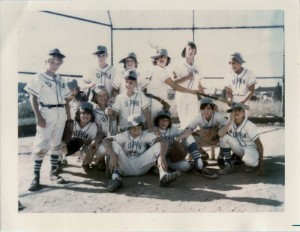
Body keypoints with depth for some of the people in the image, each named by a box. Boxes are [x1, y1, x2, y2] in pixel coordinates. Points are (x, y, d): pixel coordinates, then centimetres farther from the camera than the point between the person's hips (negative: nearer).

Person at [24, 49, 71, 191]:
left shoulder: (61, 80, 16)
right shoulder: (39, 78, -1)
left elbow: (66, 99, 18)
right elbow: (33, 98, -7)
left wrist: (69, 115, 9)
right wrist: (38, 116, -16)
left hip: (60, 114, 6)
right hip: (46, 113, -6)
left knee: (56, 144, 9)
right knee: (41, 144, -9)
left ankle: (53, 172, 18)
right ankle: (36, 176, -5)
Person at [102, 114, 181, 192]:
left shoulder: (146, 135, -3)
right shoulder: (124, 135, -5)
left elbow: (163, 141, -17)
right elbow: (106, 140, -20)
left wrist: (161, 157, -35)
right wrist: (112, 156, -36)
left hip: (141, 167, 1)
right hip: (125, 167, -1)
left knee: (158, 145, -13)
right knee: (113, 144, -21)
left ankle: (163, 176, -38)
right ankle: (115, 178, -38)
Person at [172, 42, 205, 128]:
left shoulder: (196, 67, 12)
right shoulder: (179, 66, -2)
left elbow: (198, 84, 16)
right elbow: (173, 82, -13)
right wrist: (187, 77, -17)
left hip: (194, 98, 5)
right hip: (182, 98, -4)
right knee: (184, 123, -2)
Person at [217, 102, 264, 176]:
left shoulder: (249, 125, -21)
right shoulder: (230, 123, -7)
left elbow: (259, 144, -21)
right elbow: (220, 134, -25)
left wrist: (261, 165, -24)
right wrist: (231, 121, -31)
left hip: (250, 149, -5)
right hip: (239, 148, 5)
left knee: (249, 160, -40)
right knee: (224, 137, -20)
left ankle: (251, 164, 2)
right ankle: (228, 166, -9)